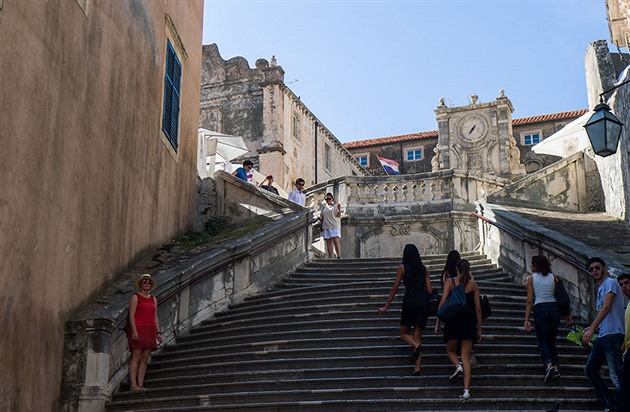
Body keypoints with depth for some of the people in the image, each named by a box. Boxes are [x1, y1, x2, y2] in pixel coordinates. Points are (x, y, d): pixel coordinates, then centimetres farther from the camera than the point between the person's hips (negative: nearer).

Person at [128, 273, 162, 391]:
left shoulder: (153, 299, 20)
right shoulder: (135, 297, 3)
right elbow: (131, 315, -6)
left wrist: (158, 332, 8)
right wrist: (134, 330, -17)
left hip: (150, 331, 6)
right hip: (138, 329, -6)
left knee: (144, 359, 2)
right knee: (136, 357, -10)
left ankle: (140, 385, 3)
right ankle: (134, 385, -11)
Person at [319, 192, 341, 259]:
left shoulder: (335, 206, 7)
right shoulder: (323, 207, 18)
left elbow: (338, 216, -2)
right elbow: (321, 216, 22)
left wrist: (339, 209, -20)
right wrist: (320, 218, -1)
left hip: (335, 226, -4)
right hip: (326, 227, 4)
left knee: (336, 241, -15)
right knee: (328, 242, 0)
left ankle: (339, 256, -19)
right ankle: (330, 257, 0)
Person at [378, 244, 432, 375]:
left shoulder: (402, 268, 4)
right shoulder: (424, 269, 13)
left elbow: (394, 289, 4)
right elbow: (429, 290, 8)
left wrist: (386, 307, 11)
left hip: (409, 301, -3)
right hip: (423, 302, 3)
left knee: (404, 333, 11)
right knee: (417, 336, 8)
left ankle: (416, 346, -22)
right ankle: (417, 367, -5)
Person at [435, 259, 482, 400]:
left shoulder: (450, 282, 0)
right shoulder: (474, 285, 6)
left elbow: (443, 302, -7)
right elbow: (478, 308, 6)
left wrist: (438, 322, -1)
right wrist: (479, 329, 12)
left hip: (453, 321, -2)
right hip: (469, 322, 2)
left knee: (451, 350, 22)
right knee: (466, 358, 6)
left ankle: (458, 366, -10)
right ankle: (466, 390, -4)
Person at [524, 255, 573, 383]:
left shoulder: (531, 278, 3)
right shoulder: (553, 277, 10)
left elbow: (529, 301, -1)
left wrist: (527, 319, -1)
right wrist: (568, 314, 11)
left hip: (540, 309, -3)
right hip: (554, 308, 3)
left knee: (542, 340, 5)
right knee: (552, 340, 16)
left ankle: (548, 364, -19)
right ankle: (555, 367, 5)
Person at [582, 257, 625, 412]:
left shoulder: (610, 283, -5)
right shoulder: (600, 288, 21)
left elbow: (606, 308, -18)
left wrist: (591, 330, -23)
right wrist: (591, 329, 16)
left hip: (612, 335, -10)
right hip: (602, 336, 10)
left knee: (615, 375, -12)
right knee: (590, 370, 11)